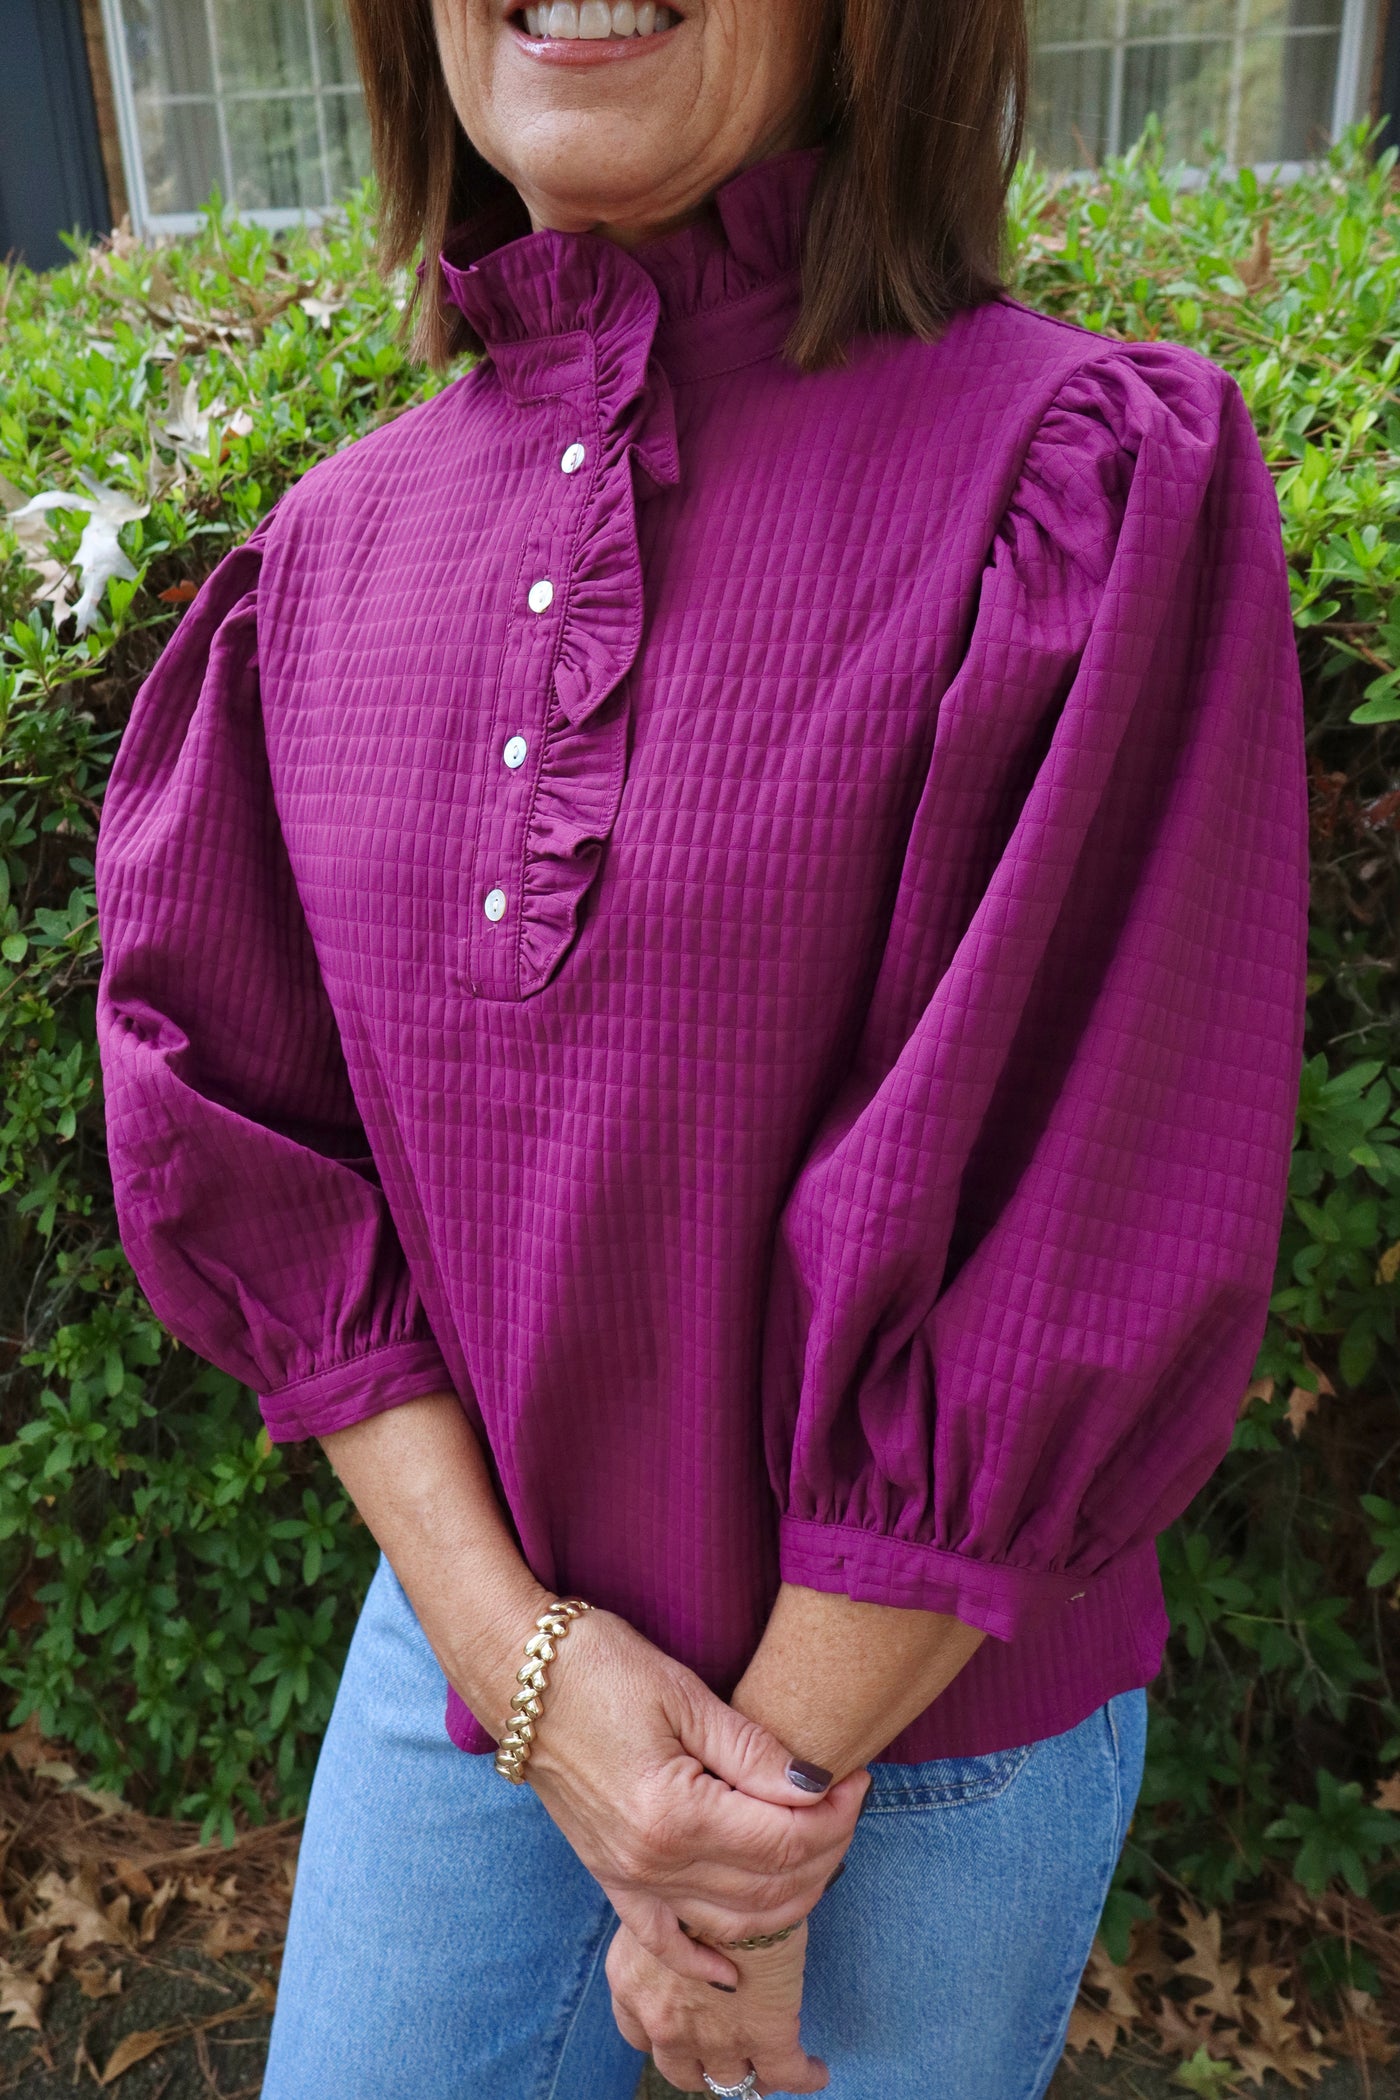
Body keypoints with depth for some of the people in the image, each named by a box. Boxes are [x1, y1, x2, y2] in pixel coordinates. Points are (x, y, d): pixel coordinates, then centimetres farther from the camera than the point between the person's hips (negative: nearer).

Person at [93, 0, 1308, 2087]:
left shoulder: (1090, 484, -18)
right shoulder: (334, 550, -3)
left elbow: (1066, 1275, -19)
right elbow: (241, 1149, -3)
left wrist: (771, 1803, -11)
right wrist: (522, 1652, -11)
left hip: (921, 1697, -3)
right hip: (470, 1630, 4)